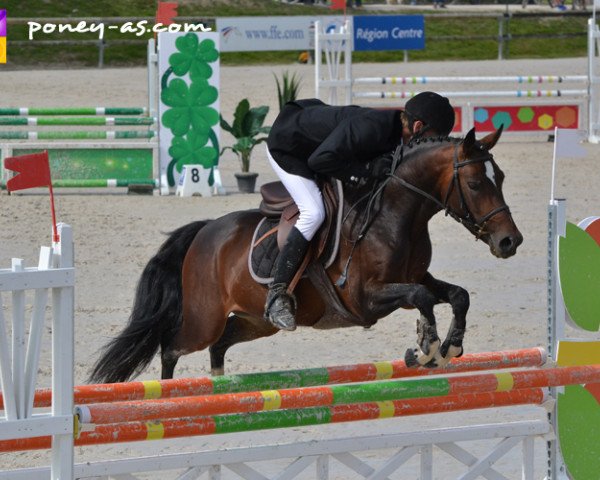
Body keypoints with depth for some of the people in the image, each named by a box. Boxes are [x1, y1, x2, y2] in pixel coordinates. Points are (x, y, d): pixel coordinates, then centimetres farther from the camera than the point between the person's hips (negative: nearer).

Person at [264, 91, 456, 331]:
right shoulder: (370, 128, -37)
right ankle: (277, 295, -22)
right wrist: (368, 169, -33)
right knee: (313, 212, -23)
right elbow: (320, 160, -37)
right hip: (286, 147, -10)